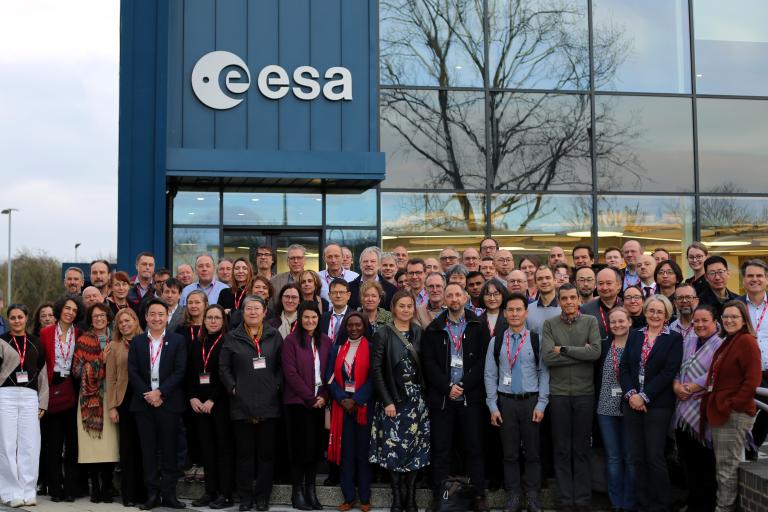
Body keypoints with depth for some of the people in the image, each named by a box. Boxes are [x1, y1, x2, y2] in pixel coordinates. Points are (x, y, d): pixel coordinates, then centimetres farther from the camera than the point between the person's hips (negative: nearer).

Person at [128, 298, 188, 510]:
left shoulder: (177, 341, 3)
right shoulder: (137, 341, 9)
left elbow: (180, 371, -5)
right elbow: (132, 372, 2)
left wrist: (160, 393, -14)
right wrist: (147, 395, -10)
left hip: (168, 402, -2)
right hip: (143, 402, 2)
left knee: (169, 450, 2)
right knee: (148, 450, 5)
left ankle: (169, 493, 8)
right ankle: (152, 494, 11)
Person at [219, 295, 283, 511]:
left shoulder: (274, 336, 7)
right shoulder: (232, 337, 6)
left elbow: (282, 364, 7)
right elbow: (223, 367, 5)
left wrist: (277, 385, -4)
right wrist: (233, 388, -4)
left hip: (268, 404, 1)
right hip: (242, 404, 0)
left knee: (266, 452, 5)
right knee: (244, 452, 5)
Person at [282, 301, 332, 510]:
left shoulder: (325, 341, 8)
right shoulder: (291, 340, -4)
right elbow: (290, 373, -10)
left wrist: (323, 396, -6)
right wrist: (310, 396, -12)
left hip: (319, 401, 4)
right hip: (297, 401, -4)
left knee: (315, 445, 5)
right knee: (299, 446, 1)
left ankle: (311, 489, 13)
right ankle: (297, 491, 10)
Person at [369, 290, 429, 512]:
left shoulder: (419, 333, 6)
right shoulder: (383, 335, -4)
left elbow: (425, 366, 8)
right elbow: (376, 370, -7)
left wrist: (423, 393, -1)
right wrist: (387, 401, -11)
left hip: (417, 400, 3)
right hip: (393, 400, -3)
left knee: (415, 448, 4)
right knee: (394, 448, -1)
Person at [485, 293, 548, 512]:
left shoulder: (536, 340, -1)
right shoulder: (496, 342, 3)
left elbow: (544, 373, -2)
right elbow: (490, 375, 4)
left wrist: (541, 404, -8)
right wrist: (493, 406, -1)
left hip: (531, 401, -1)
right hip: (505, 401, 1)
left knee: (532, 451, 5)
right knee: (510, 452, 7)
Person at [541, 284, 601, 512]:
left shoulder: (590, 321, 2)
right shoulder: (549, 324, 2)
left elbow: (596, 352, -13)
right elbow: (548, 357, -11)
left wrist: (564, 350, -11)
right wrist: (581, 353, -10)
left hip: (585, 392, 0)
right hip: (558, 392, 1)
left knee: (582, 448, 8)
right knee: (561, 449, 7)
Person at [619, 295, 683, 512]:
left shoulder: (674, 339, 1)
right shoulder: (634, 335, 13)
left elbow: (669, 372, -9)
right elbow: (623, 367, 7)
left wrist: (644, 396, -13)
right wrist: (631, 394, -9)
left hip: (658, 405, -4)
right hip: (632, 403, 4)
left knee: (655, 457, -4)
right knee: (637, 457, 6)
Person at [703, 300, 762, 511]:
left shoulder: (747, 341, -10)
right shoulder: (727, 342, 19)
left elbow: (752, 380, -17)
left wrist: (732, 405, -17)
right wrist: (712, 406, 13)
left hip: (735, 413, -9)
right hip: (720, 412, 9)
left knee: (727, 465, -3)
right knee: (722, 464, 14)